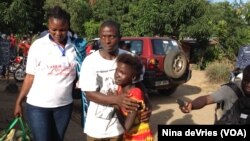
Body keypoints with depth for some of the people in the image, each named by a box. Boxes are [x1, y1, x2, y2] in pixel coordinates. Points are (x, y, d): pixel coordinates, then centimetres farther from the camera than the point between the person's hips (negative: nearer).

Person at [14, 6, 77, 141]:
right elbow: (30, 76, -3)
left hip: (64, 105, 3)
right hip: (37, 105, -2)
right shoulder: (38, 45, -7)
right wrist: (19, 101, -3)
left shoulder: (75, 46, -3)